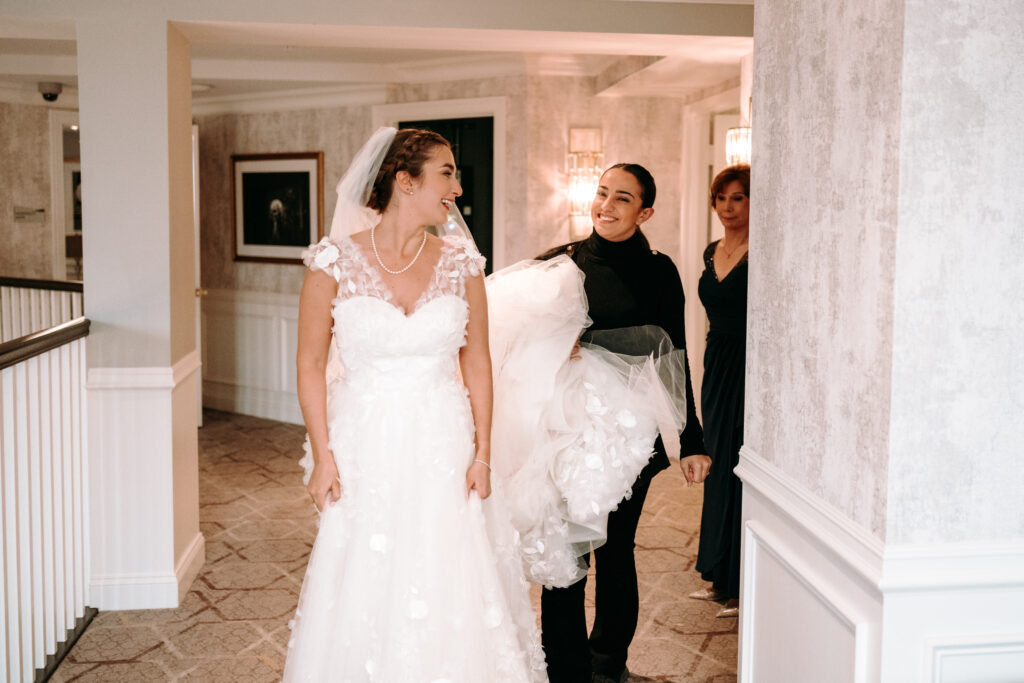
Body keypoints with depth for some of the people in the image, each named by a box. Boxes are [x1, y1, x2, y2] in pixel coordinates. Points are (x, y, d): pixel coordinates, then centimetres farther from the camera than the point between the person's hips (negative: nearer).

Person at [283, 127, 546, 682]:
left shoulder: (460, 263, 1)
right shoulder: (335, 261, -6)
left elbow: (476, 362, 6)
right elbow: (311, 366, -1)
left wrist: (482, 453, 1)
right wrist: (322, 456, -6)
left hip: (443, 450, 2)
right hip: (364, 449, -2)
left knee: (449, 594, 7)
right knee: (362, 595, 6)